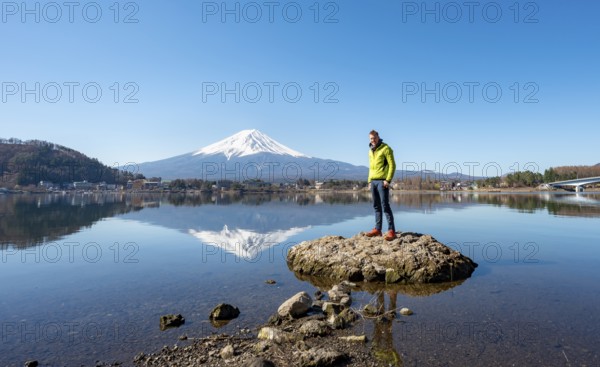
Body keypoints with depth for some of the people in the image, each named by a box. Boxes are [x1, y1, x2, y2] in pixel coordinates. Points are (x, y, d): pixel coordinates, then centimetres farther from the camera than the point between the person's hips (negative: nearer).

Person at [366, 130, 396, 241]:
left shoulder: (386, 148, -6)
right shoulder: (370, 151, 17)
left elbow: (392, 165, -11)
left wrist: (388, 180, -18)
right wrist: (369, 181, 16)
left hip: (382, 181, -7)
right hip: (373, 181, 7)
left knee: (385, 205, -11)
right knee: (376, 206, 8)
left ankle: (391, 230, -8)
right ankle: (377, 229, 13)